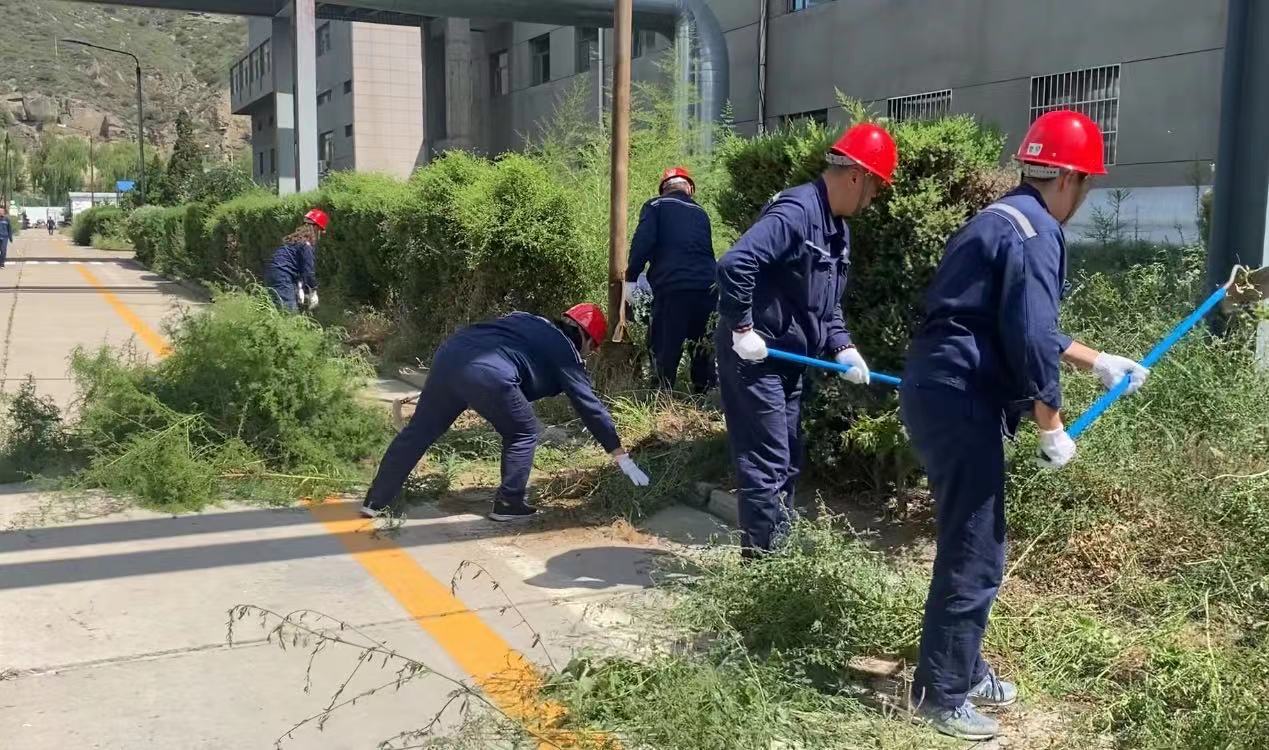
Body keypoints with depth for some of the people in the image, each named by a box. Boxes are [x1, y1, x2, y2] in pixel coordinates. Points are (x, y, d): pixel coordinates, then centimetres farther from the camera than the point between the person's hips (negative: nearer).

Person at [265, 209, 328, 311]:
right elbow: (308, 270, -10)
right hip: (282, 276, -10)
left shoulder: (296, 238, 20)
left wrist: (300, 288, 14)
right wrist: (313, 292, 0)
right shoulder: (307, 244, -10)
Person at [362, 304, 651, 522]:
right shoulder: (565, 352, 14)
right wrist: (620, 455, 17)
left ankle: (375, 502, 24)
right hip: (487, 375, -7)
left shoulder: (528, 321, 33)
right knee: (523, 434, 15)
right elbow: (590, 406, 13)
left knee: (419, 431, 17)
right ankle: (508, 504, 17)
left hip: (449, 354, 7)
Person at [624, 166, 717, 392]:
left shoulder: (656, 206, 9)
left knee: (664, 346, 1)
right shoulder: (701, 213, 23)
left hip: (672, 287, -4)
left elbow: (642, 242, -6)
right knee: (702, 345, 19)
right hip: (708, 287, 5)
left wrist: (631, 278, -4)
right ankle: (705, 393, 22)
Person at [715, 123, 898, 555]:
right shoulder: (796, 212, -20)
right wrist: (742, 329, -24)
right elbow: (734, 264, -32)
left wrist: (842, 347, 2)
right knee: (767, 463, -5)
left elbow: (828, 304, 17)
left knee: (787, 463, 16)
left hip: (788, 358, 10)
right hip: (755, 356, -10)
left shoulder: (837, 228, 12)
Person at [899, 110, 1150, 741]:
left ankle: (963, 669, 32)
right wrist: (1052, 428, -9)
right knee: (974, 555, -2)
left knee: (971, 546, 19)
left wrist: (1100, 363, 34)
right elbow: (1031, 341, -20)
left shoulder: (1004, 218, 20)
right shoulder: (1034, 233, -13)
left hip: (940, 392, 11)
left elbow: (1023, 327, 29)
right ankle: (941, 695, 10)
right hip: (957, 401, -11)